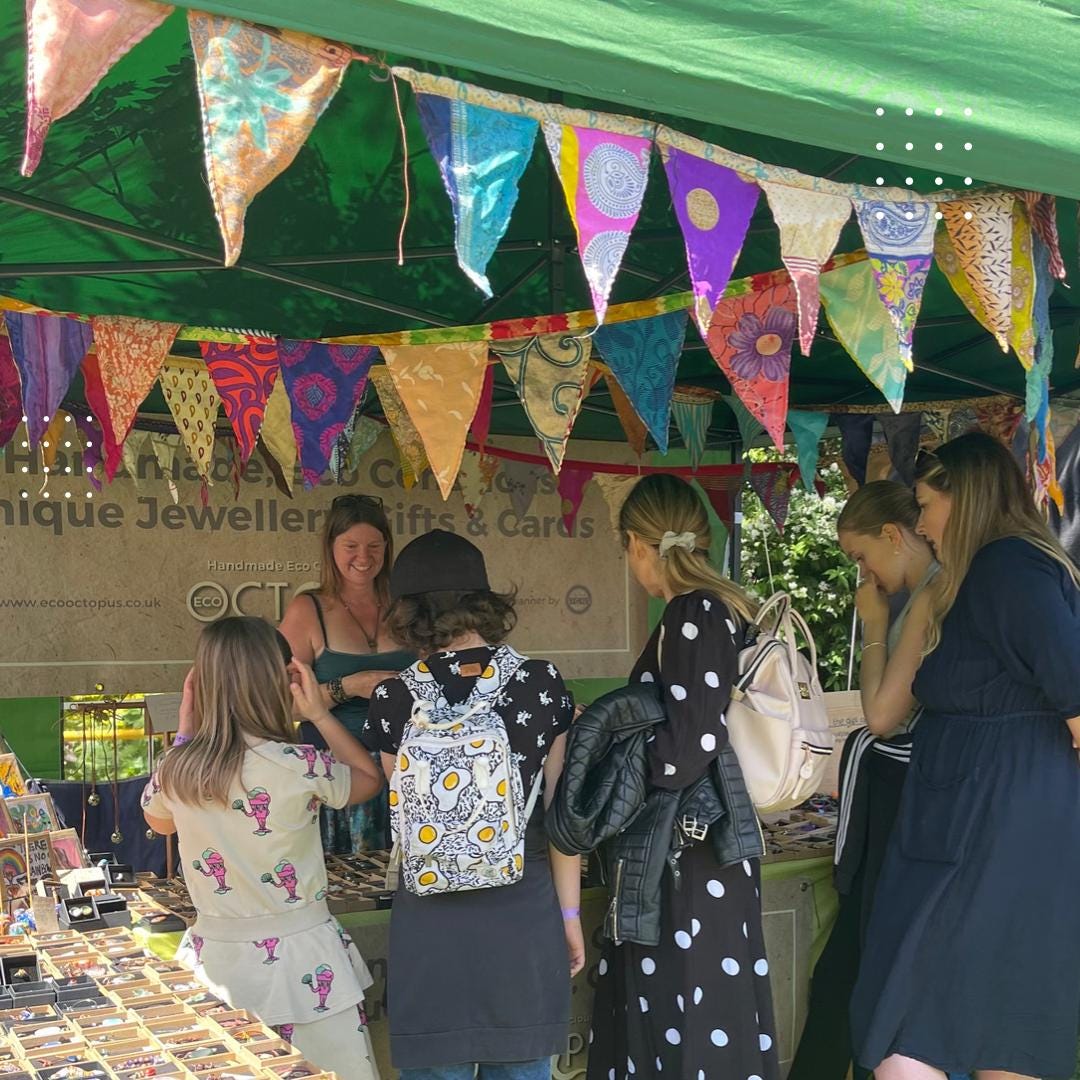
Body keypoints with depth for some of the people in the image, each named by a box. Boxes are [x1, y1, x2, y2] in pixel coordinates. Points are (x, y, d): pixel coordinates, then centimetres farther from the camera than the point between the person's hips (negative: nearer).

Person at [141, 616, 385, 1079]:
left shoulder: (176, 771, -6)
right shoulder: (299, 767, -16)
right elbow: (371, 778, 5)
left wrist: (184, 732, 13)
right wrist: (319, 714, 5)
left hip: (216, 956, 4)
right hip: (298, 956, -3)